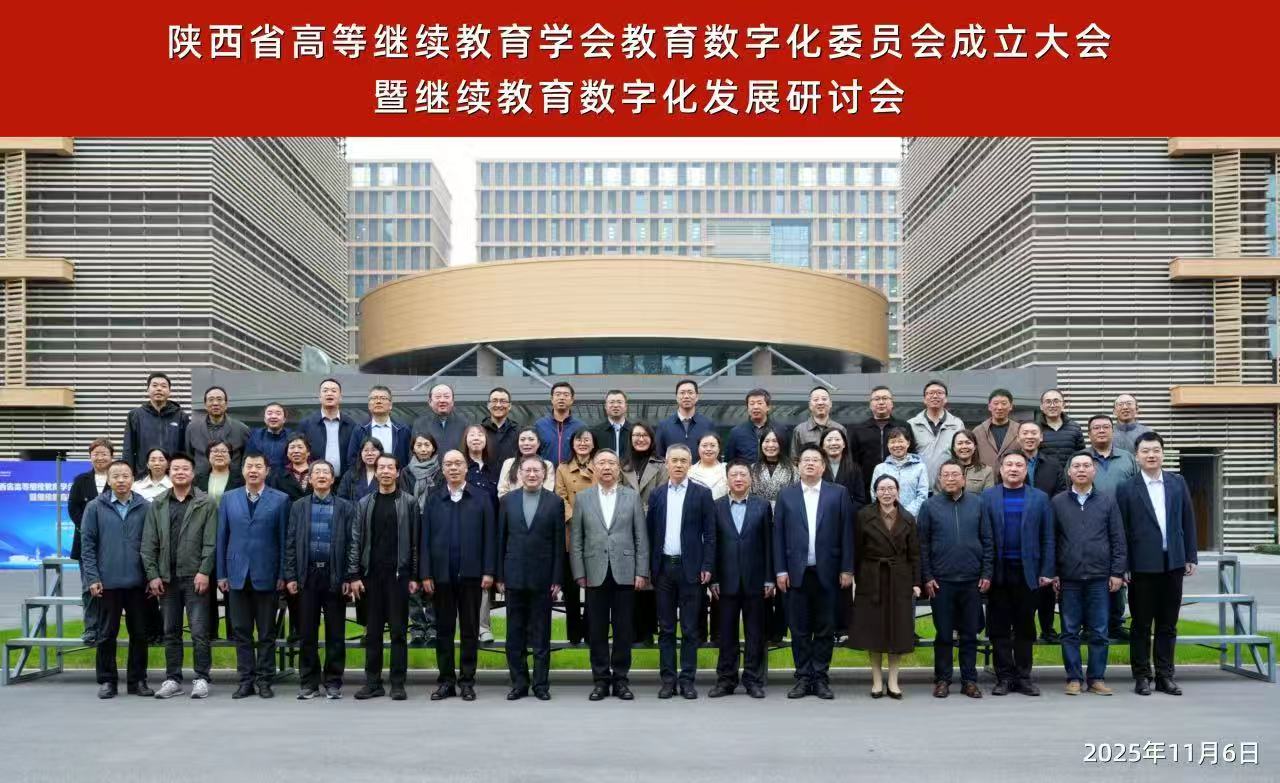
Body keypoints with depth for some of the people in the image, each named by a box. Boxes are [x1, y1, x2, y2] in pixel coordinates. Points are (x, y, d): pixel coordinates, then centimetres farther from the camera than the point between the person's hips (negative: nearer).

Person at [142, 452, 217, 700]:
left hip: (194, 577, -3)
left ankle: (201, 678, 5)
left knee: (199, 631, -3)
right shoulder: (157, 505, 10)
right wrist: (152, 575, -1)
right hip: (166, 578, 3)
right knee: (171, 632, 10)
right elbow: (148, 544, 7)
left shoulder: (206, 504, 1)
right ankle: (173, 679, 17)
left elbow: (210, 542, -5)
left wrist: (204, 572, -12)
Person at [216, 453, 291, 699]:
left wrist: (283, 575, -4)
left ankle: (264, 680, 12)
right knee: (241, 631, 7)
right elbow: (222, 537, 8)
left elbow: (284, 539, -1)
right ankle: (246, 680, 14)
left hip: (266, 575, -2)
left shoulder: (280, 500, 0)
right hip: (238, 575, 2)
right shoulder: (228, 498, 8)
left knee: (266, 633, 4)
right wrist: (221, 574, 3)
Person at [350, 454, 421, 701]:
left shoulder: (409, 502, 2)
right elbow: (356, 540, 6)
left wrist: (414, 576, -5)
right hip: (371, 574, 2)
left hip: (398, 574, -2)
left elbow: (415, 541, -1)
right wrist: (355, 575, -2)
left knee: (398, 630, 1)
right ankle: (373, 682, 13)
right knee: (372, 631, 6)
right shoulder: (364, 503, 8)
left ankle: (398, 684, 5)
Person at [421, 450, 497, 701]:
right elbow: (425, 539, 5)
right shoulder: (433, 500, 7)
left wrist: (489, 571, -6)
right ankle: (446, 681, 14)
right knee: (444, 629, 7)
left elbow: (490, 537, 0)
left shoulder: (481, 498, 3)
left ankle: (467, 681, 11)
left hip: (471, 574, -1)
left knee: (470, 629, 4)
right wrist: (426, 574, -2)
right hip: (441, 575, 1)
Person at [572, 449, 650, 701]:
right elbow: (576, 539, 5)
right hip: (595, 573, 0)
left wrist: (641, 572, -2)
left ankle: (621, 679, 12)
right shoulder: (582, 498, 7)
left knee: (623, 629, 3)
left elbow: (641, 537, 4)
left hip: (624, 573, 0)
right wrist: (579, 573, -1)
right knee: (597, 630, 4)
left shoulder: (632, 496, 6)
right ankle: (600, 679, 13)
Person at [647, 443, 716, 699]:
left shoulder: (702, 494, 1)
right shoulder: (656, 494, 9)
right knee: (665, 628, 6)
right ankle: (668, 679, 11)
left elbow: (709, 534, -1)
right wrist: (649, 566, 2)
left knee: (690, 628, 2)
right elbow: (650, 532, 9)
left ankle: (687, 679, 8)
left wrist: (706, 567, -8)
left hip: (690, 568, -2)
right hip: (663, 567, 2)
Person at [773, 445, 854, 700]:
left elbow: (846, 533, 2)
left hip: (827, 572, 0)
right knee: (800, 629, 4)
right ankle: (803, 677, 12)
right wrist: (780, 570, -2)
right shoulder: (786, 495, 7)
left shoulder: (838, 494, 5)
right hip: (797, 572, 1)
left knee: (825, 629, 4)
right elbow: (778, 534, 4)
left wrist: (846, 569, -4)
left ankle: (820, 678, 12)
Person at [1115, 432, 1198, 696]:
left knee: (1168, 624, 9)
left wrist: (1191, 557, 5)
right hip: (1143, 565, -3)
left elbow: (1188, 521, 9)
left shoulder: (1178, 483, 8)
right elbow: (1121, 531, -4)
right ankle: (1142, 676, 12)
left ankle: (1165, 675, 17)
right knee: (1141, 624, 4)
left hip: (1173, 563, 3)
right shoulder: (1127, 489, -3)